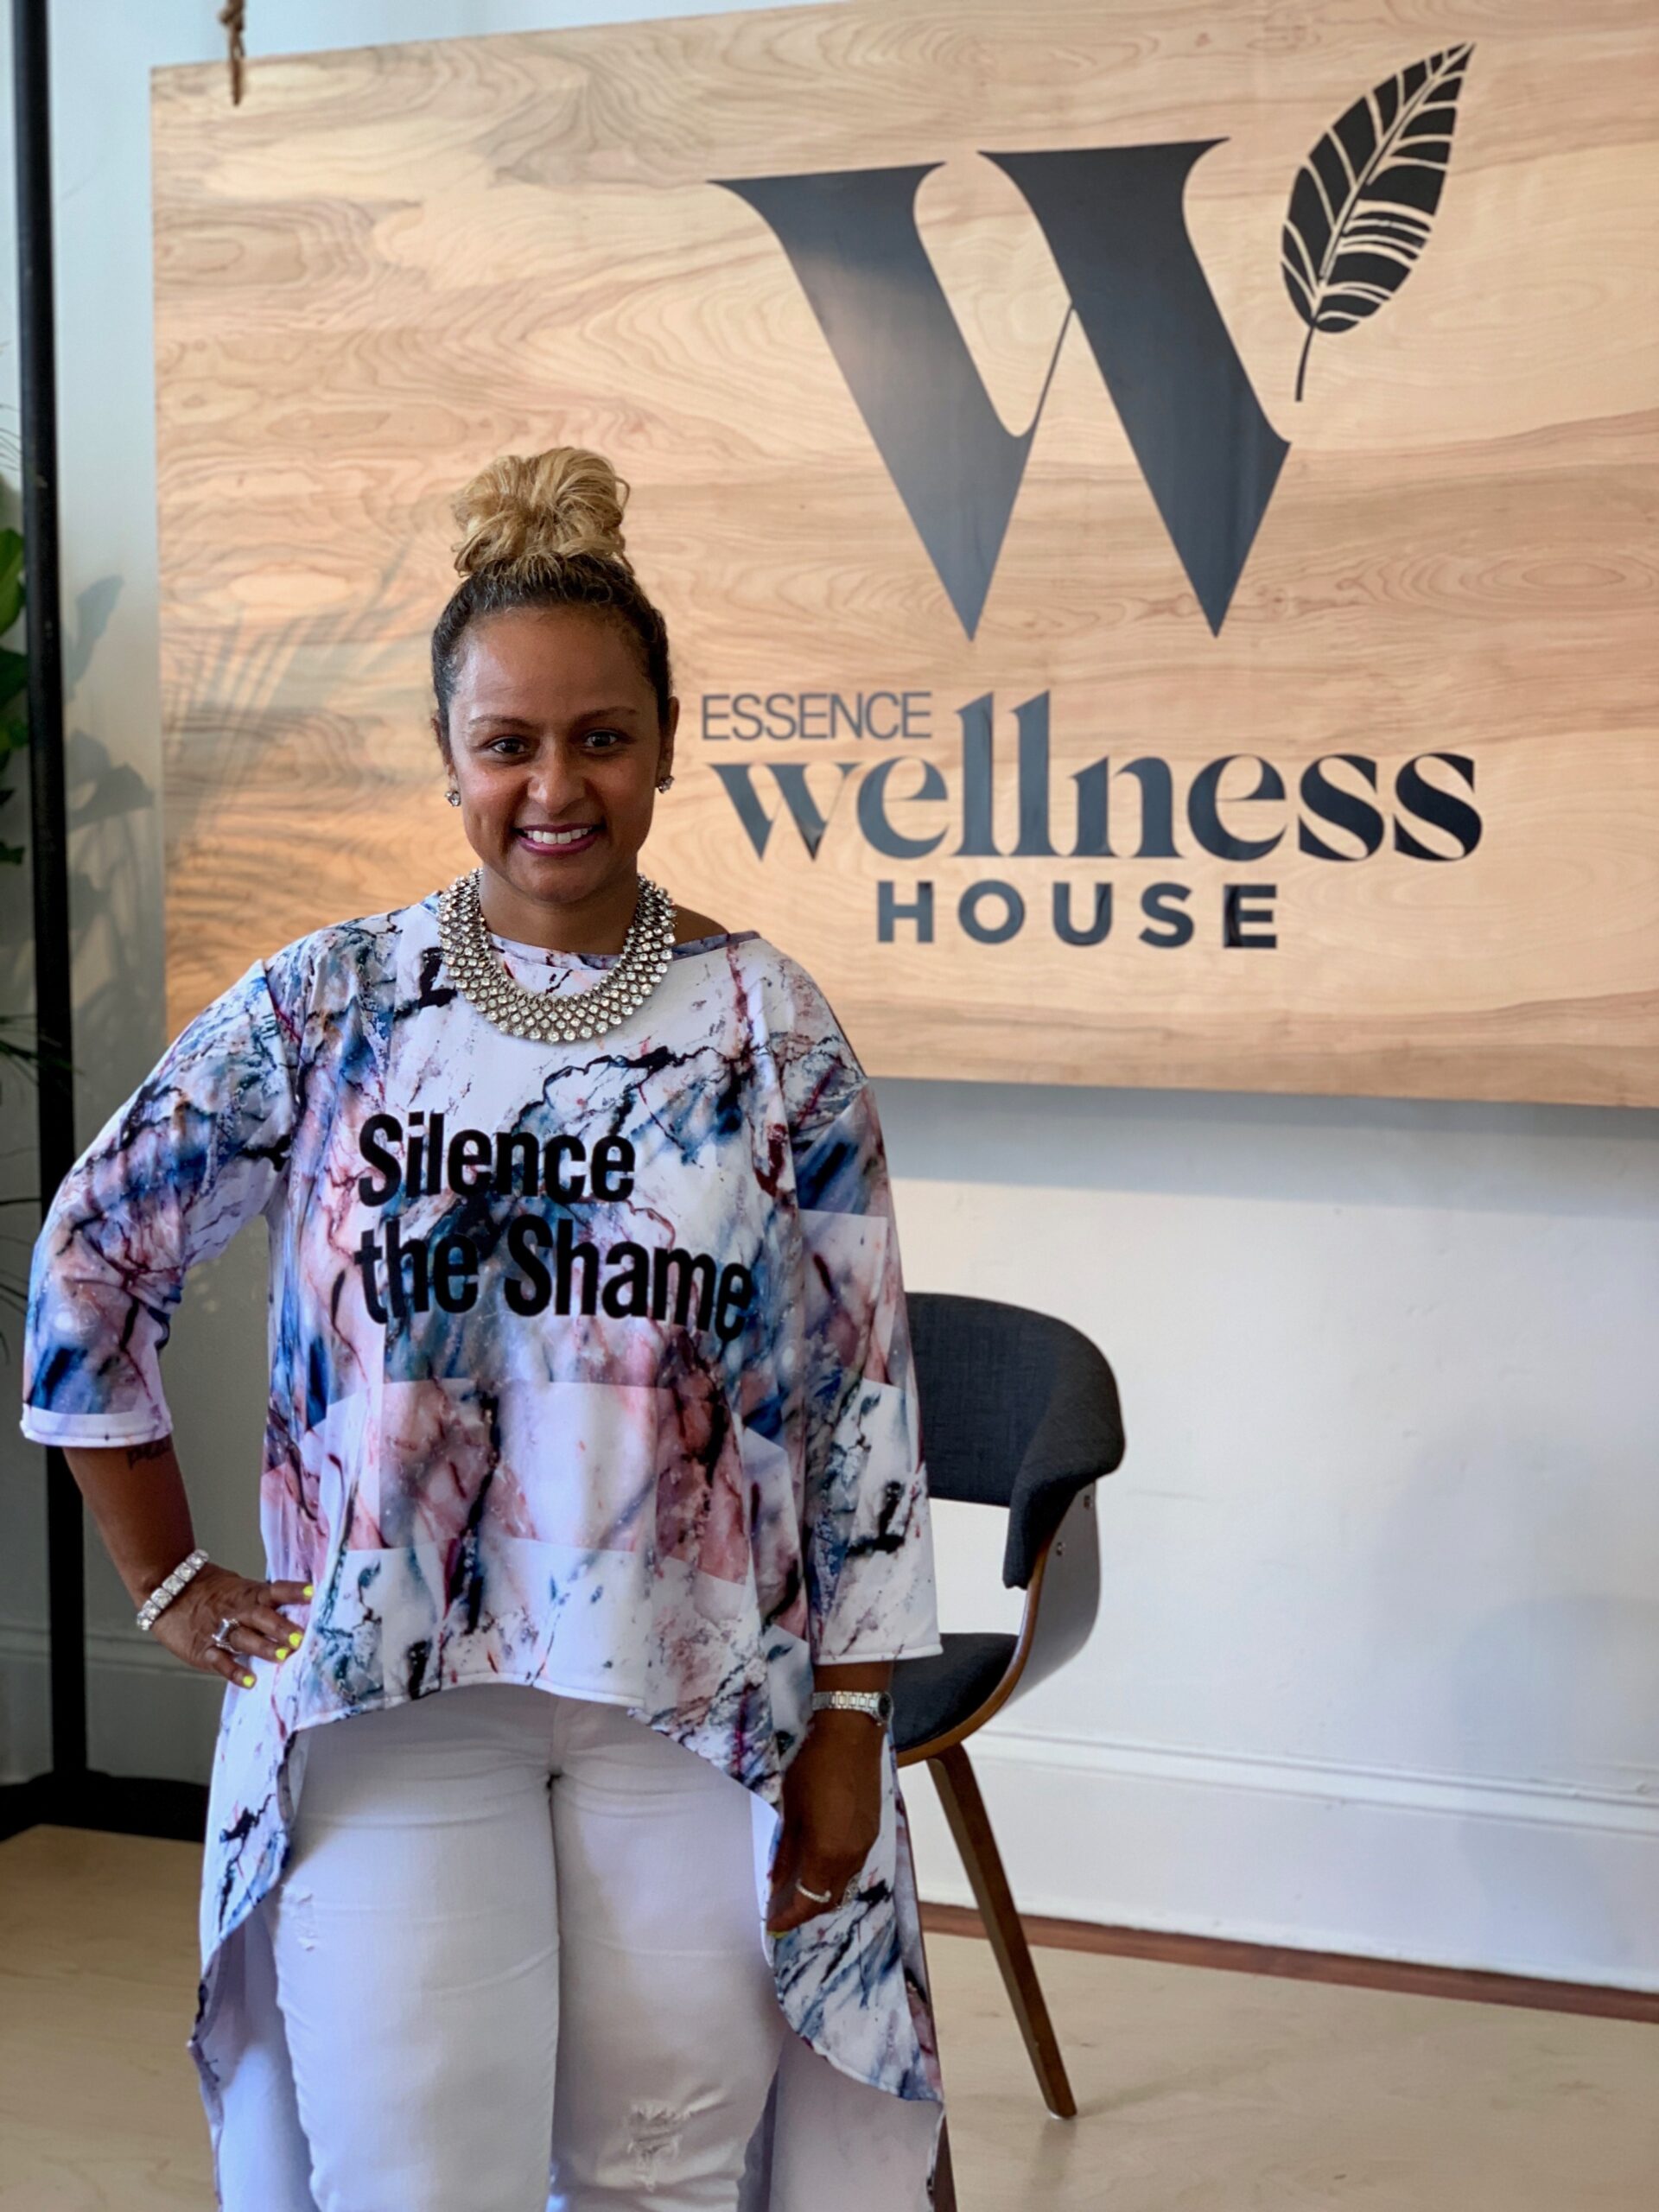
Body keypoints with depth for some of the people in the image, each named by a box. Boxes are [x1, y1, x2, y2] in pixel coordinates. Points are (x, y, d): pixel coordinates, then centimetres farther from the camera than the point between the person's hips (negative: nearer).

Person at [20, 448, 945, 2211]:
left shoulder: (769, 1027, -2)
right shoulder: (326, 1006, -1)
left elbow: (865, 1389, -1)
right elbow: (91, 1265, 6)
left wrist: (850, 1720, -2)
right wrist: (171, 1581, 5)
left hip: (701, 1700, 0)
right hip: (392, 1694, 0)